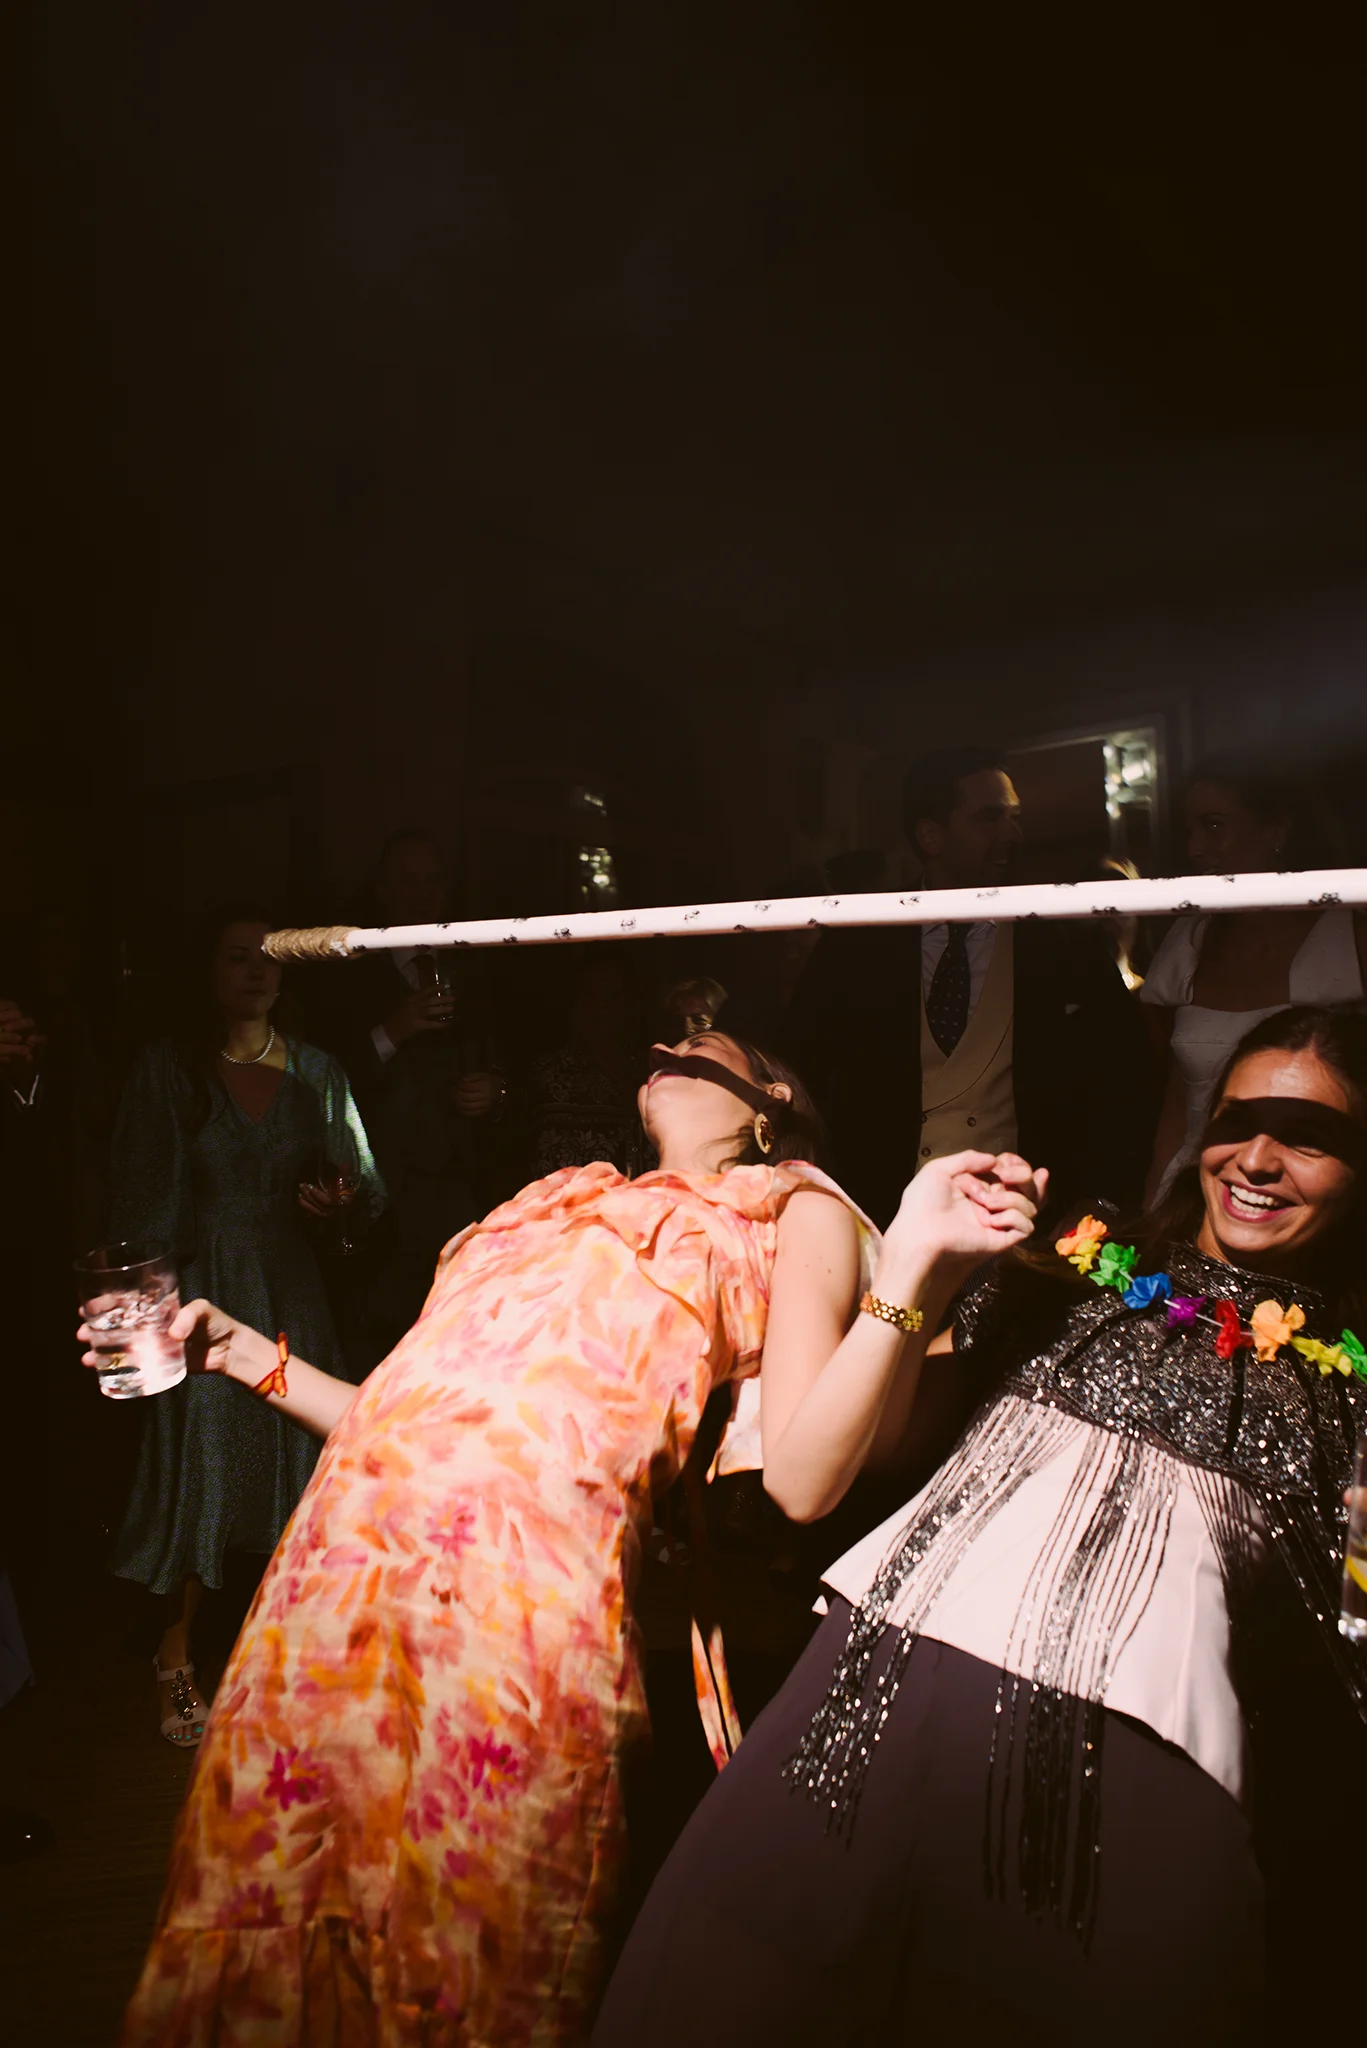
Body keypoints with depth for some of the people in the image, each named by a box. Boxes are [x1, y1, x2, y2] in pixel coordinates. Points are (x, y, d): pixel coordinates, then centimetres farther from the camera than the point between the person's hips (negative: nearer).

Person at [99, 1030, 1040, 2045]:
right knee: (282, 1958, 17)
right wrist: (246, 1354, 26)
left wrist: (910, 1263, -14)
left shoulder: (793, 1211, 10)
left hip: (518, 1602, -5)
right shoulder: (564, 1199, 25)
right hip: (341, 1573, 6)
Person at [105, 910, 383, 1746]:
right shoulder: (167, 1068, 0)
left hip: (293, 1287, 2)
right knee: (198, 1457, 0)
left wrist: (340, 1201, -14)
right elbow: (140, 1196, -1)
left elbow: (365, 1178, 7)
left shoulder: (317, 1072, 6)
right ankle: (177, 1657, 19)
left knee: (298, 1452, 5)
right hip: (203, 1291, -2)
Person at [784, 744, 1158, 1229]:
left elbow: (1129, 1093, 7)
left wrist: (1097, 1208, -6)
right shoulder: (855, 950, 7)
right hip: (882, 1222, 0)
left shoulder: (1067, 952, 7)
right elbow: (797, 1083, 7)